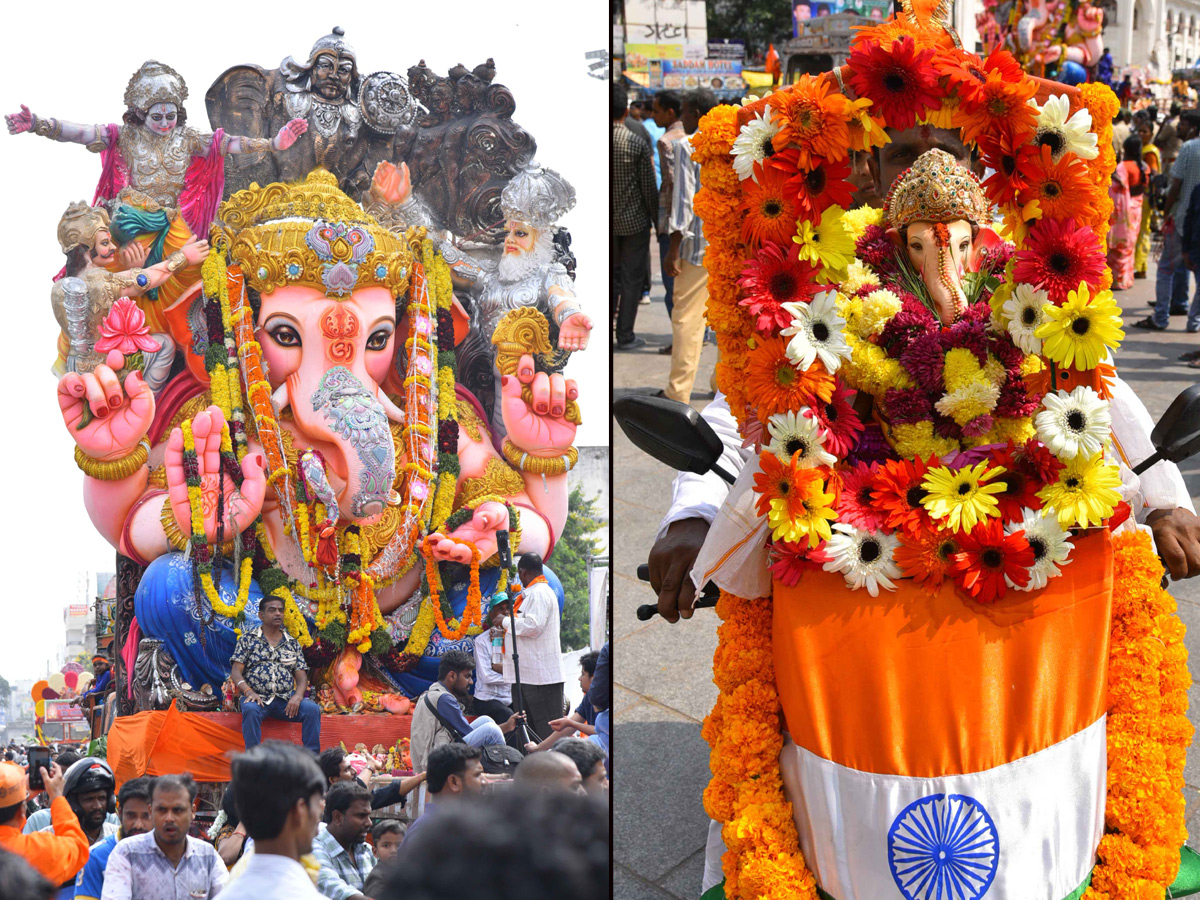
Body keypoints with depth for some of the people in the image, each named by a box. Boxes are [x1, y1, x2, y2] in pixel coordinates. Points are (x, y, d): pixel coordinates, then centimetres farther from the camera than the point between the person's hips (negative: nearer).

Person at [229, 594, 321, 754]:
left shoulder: (293, 643, 18)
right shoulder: (248, 639, 10)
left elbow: (301, 675, 12)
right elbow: (236, 671, 2)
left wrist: (298, 696, -11)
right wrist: (248, 691, -18)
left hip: (285, 699, 3)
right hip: (257, 698, -3)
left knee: (312, 709, -25)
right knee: (250, 709, -38)